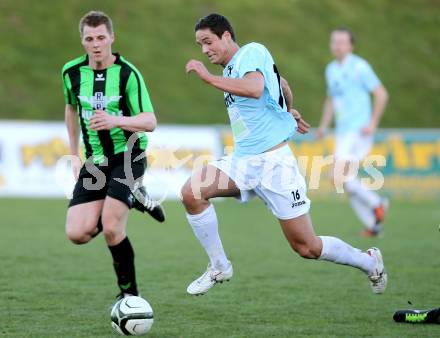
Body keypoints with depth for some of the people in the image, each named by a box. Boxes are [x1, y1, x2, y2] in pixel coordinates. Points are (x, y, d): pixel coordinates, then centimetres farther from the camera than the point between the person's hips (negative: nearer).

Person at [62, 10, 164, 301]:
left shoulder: (127, 73, -14)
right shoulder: (72, 72, 1)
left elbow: (150, 122, -20)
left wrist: (115, 121, -38)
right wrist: (75, 154, 22)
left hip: (128, 155, -5)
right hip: (94, 162, 5)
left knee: (111, 229, -21)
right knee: (77, 234, -9)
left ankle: (129, 293, 0)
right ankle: (132, 197, 18)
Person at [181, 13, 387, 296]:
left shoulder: (252, 52, -10)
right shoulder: (231, 70, 16)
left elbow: (255, 89, -32)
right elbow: (282, 83, 34)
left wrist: (208, 77, -29)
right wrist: (289, 110, 51)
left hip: (273, 161, -8)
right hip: (242, 161, 8)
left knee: (306, 247, -2)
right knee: (191, 192, -16)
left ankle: (370, 262, 22)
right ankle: (219, 268, -3)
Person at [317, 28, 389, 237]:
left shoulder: (360, 67, -10)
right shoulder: (331, 70, 13)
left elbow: (381, 94, -10)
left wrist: (373, 123, -17)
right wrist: (323, 126, 14)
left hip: (359, 132, -8)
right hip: (342, 132, 8)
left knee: (340, 178, -18)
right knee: (347, 182, 5)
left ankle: (376, 203, 1)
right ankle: (373, 225, 14)